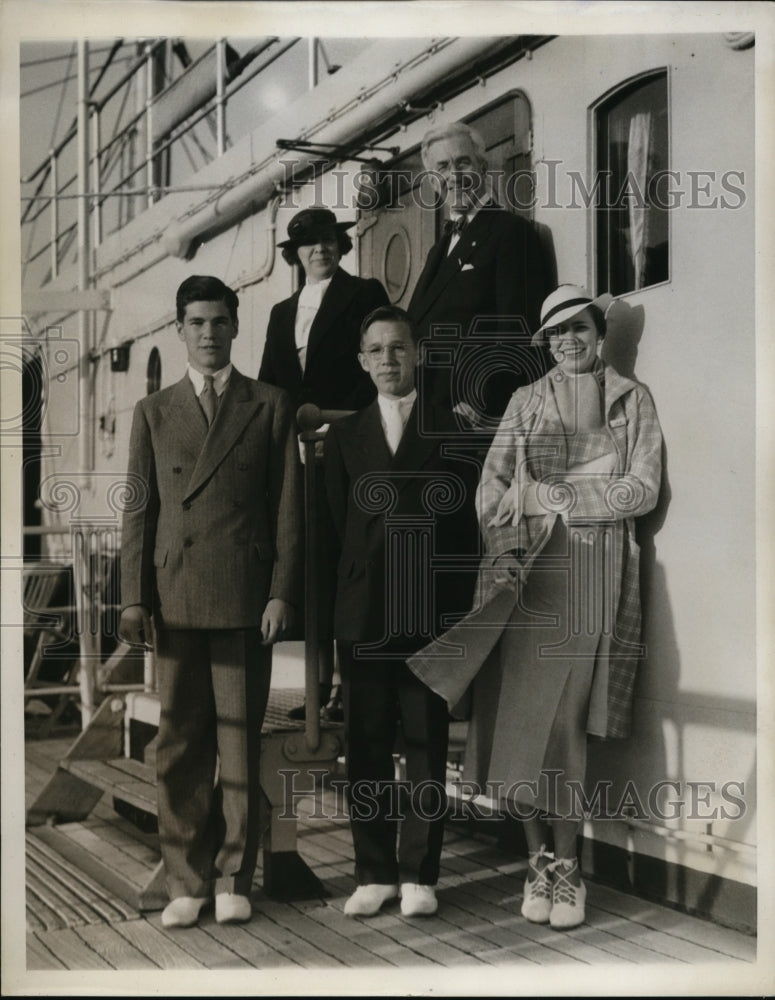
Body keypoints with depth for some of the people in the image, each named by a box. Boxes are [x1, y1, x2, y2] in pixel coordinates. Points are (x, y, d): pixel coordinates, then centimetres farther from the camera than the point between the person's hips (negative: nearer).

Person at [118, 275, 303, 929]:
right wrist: (134, 597, 2)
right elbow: (139, 508, 10)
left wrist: (282, 592, -4)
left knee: (240, 741, 4)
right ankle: (187, 882, 14)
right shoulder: (154, 412, 14)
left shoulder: (271, 407, 8)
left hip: (245, 598, -1)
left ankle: (233, 878, 16)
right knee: (180, 745, 4)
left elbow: (288, 506, 5)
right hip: (175, 598, 2)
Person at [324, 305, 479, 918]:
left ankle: (419, 874, 11)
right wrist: (337, 607, 4)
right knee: (365, 744, 4)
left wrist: (461, 611, -2)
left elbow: (466, 525, 4)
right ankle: (375, 872, 14)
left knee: (427, 745, 2)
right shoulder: (345, 435, 14)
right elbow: (337, 522, 11)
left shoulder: (450, 430, 7)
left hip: (431, 614, -2)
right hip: (363, 614, 2)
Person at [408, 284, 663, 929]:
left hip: (592, 570, -2)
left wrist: (560, 497, -6)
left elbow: (644, 489, 1)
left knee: (564, 720, -7)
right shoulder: (526, 403, 15)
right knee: (515, 717, -3)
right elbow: (492, 488, 7)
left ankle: (567, 867, 5)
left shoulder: (633, 400, 12)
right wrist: (504, 557, -8)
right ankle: (539, 860, 10)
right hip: (525, 571, 2)